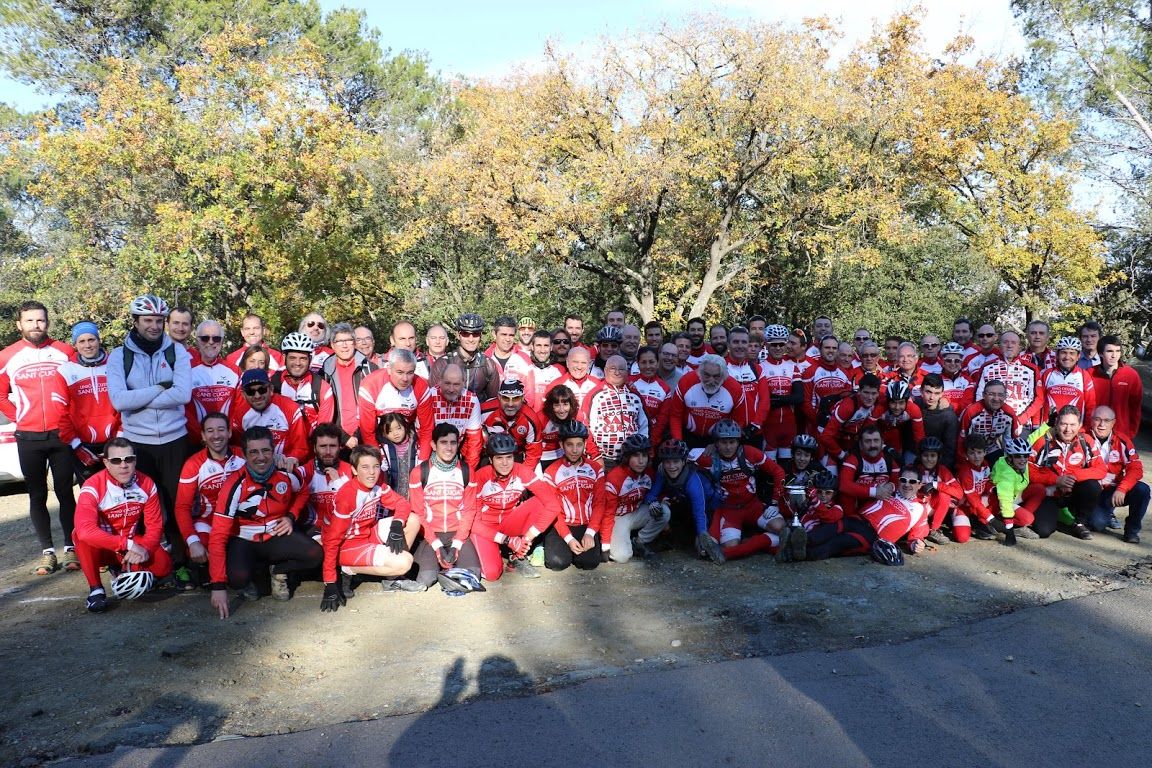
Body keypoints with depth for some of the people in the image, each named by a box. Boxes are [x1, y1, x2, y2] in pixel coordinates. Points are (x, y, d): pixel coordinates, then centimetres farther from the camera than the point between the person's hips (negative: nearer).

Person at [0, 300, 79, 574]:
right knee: (38, 495, 7)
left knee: (65, 492, 4)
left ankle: (71, 548, 12)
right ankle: (47, 552, 14)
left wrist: (71, 418, 1)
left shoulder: (64, 351, 2)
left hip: (61, 435, -1)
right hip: (28, 438, 1)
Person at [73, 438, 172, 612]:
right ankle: (96, 589, -16)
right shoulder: (93, 487, -24)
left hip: (133, 543, 3)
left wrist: (144, 549, -29)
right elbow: (85, 530, -38)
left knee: (163, 565, -20)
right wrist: (128, 544, -40)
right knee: (83, 536, -34)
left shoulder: (146, 484, -11)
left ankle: (123, 569, 13)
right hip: (102, 548, -3)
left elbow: (155, 525, -8)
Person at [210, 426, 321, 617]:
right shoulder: (235, 485, -22)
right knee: (237, 577, -34)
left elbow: (302, 492, 17)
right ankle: (245, 580, 6)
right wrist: (218, 586, -30)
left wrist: (291, 516, -5)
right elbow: (218, 536, -25)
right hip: (244, 541, -3)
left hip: (277, 537, 3)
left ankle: (278, 570, 9)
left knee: (315, 555, -23)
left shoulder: (287, 474, -11)